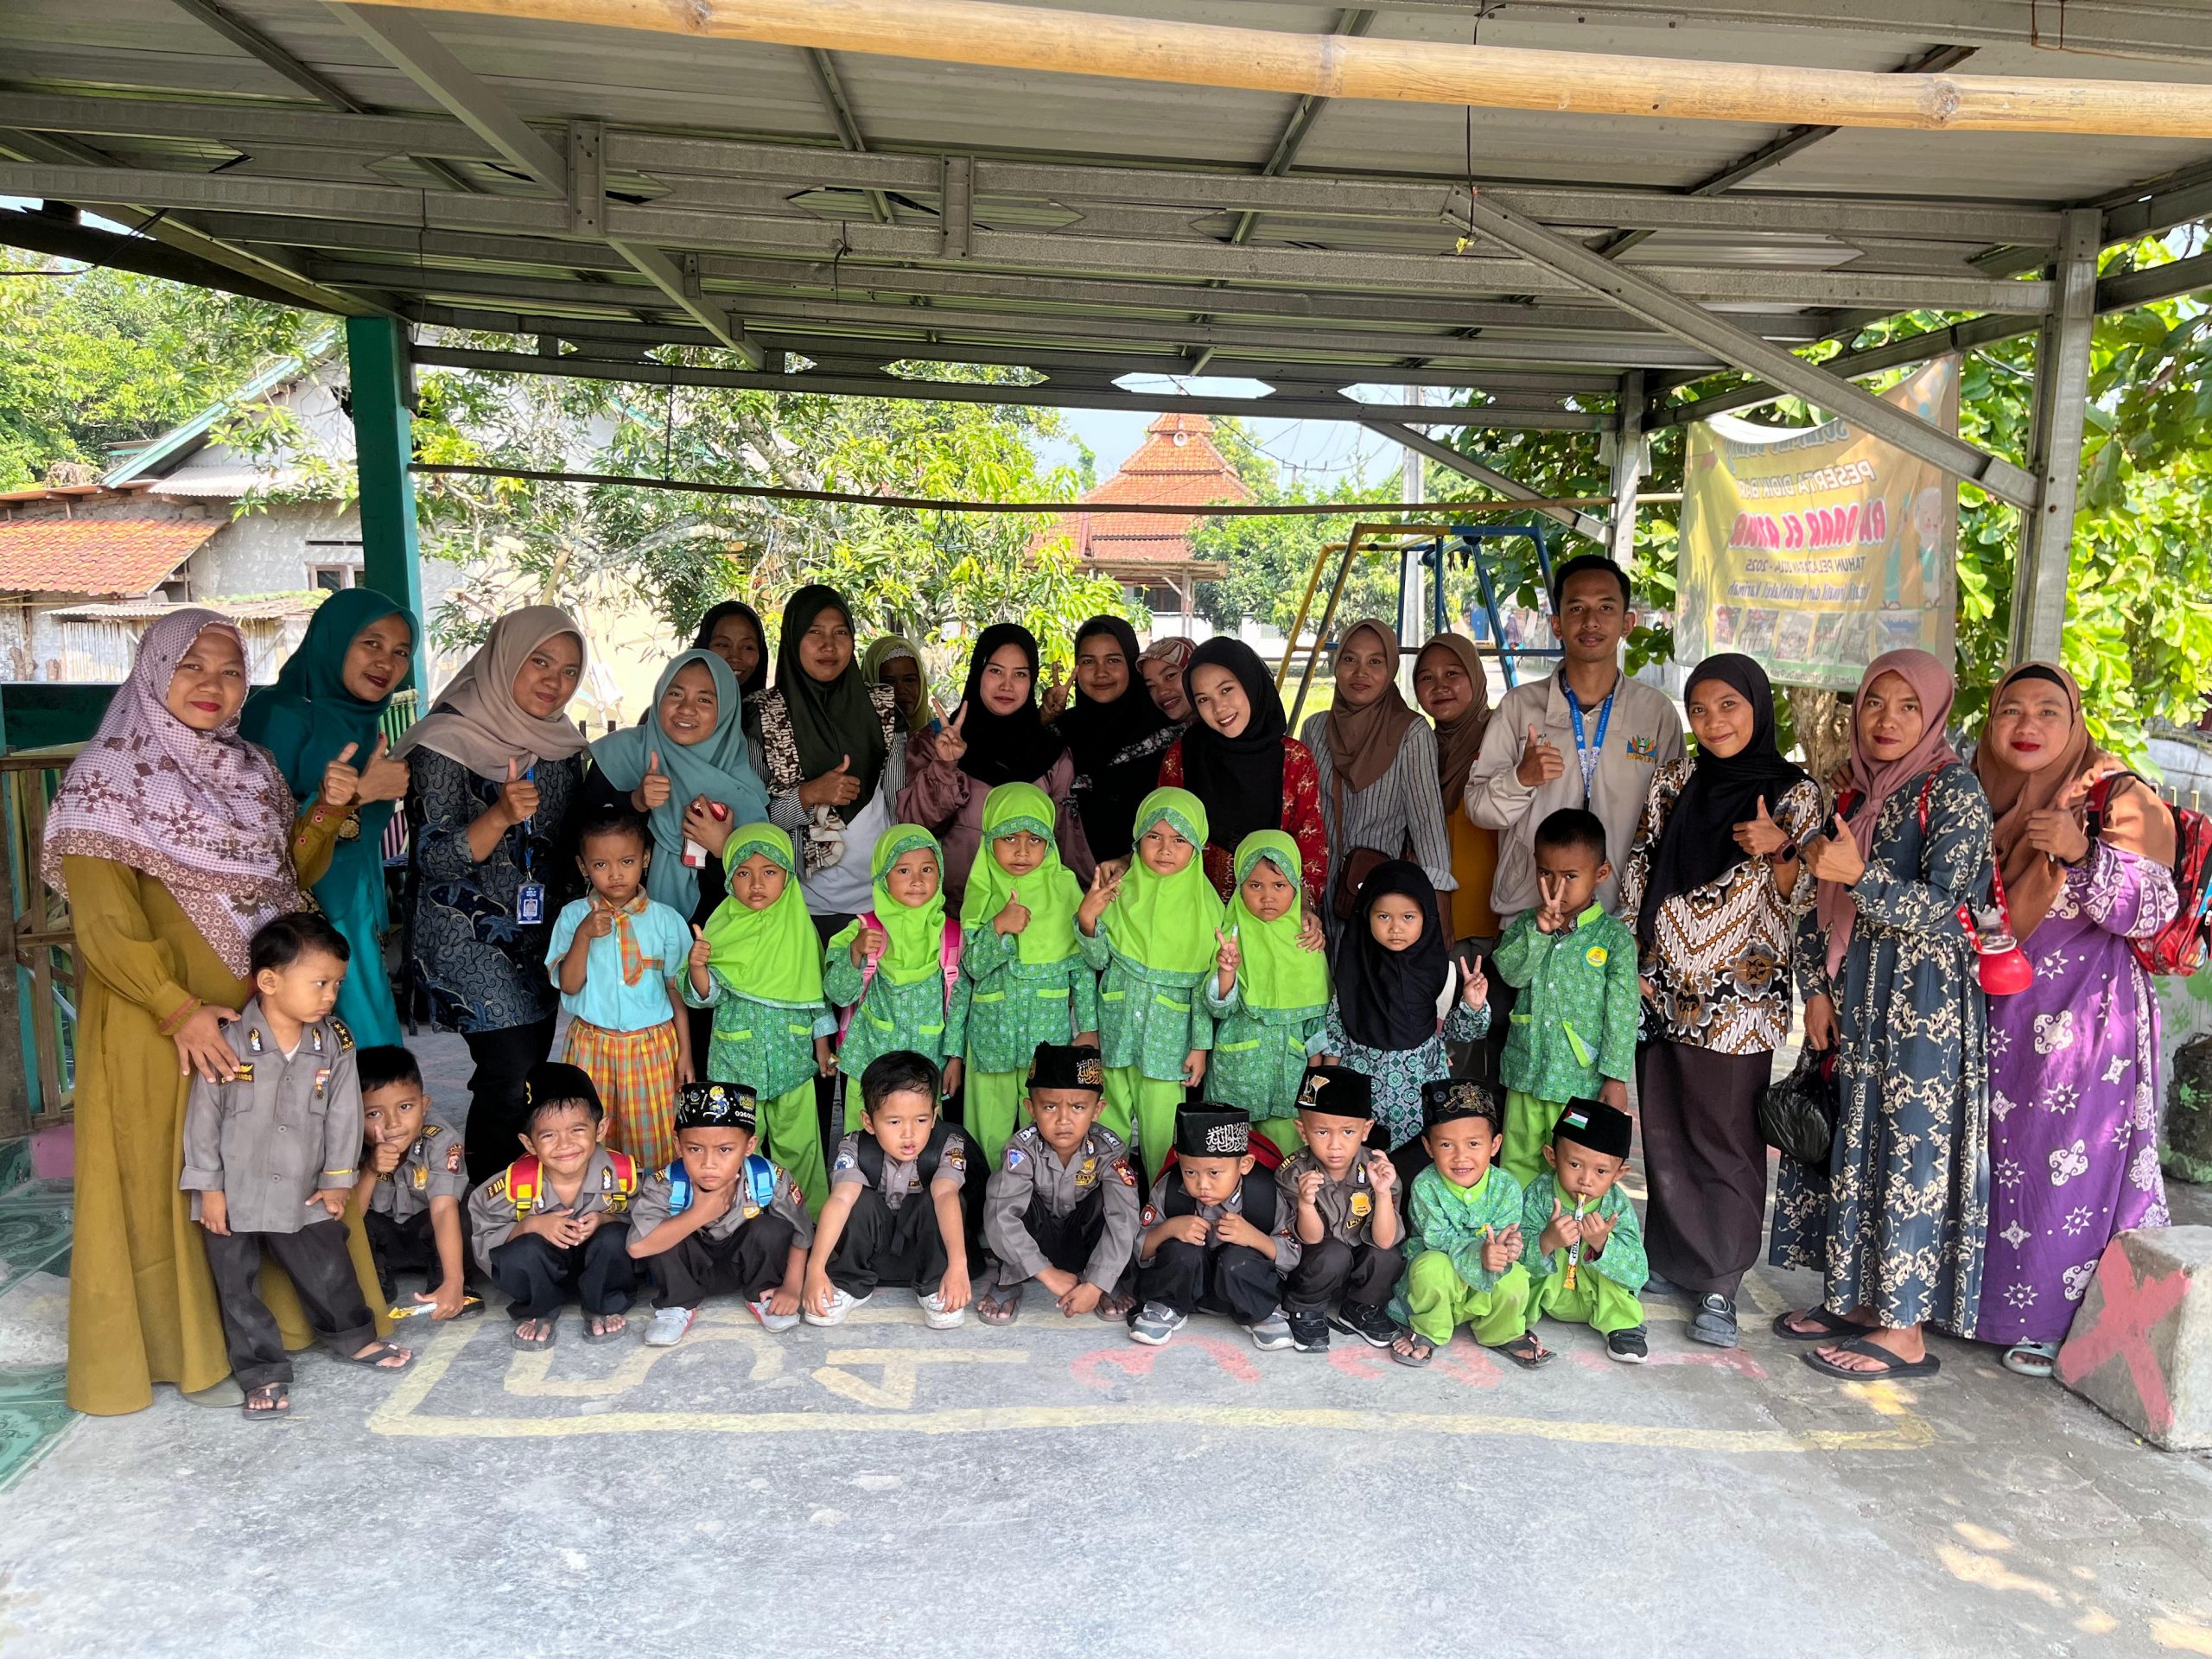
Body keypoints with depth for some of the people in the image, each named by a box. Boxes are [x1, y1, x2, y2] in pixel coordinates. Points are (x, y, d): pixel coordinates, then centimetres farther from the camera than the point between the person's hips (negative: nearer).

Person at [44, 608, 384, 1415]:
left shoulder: (251, 771, 9)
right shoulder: (111, 776, -10)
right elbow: (103, 925, -16)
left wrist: (323, 816, 0)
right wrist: (179, 1009, -24)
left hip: (264, 1012, 6)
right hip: (161, 1023, -6)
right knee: (179, 1177, 3)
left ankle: (284, 1312, 30)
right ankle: (195, 1351, 17)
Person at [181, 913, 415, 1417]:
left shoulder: (334, 1045, -7)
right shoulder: (229, 1043, -17)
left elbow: (343, 1116, 0)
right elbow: (203, 1115, -10)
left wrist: (338, 1180, 2)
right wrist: (208, 1186, -7)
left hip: (304, 1194, 3)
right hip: (234, 1197, -2)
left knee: (330, 1273, 12)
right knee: (238, 1290, 7)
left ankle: (355, 1338, 35)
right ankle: (263, 1373, 21)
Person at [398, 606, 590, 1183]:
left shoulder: (561, 741, 8)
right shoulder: (448, 741, -12)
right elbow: (434, 858, -17)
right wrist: (501, 815, -33)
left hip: (542, 934, 6)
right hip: (470, 936, -6)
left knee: (530, 1071, 8)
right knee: (512, 1073, -12)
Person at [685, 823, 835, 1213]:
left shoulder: (799, 926, -1)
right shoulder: (721, 928, -5)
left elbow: (817, 989, 8)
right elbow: (705, 995, -7)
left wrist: (823, 1042, 10)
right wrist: (696, 966, -27)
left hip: (793, 1055, 1)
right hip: (735, 1056, -1)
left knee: (798, 1143, 9)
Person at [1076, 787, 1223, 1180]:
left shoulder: (1204, 905, -6)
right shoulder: (1119, 893, -2)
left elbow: (1205, 984, -2)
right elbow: (1098, 961, -2)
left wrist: (1200, 1045, -3)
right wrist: (1087, 920, -20)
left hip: (1170, 1031, -2)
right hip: (1118, 1026, 2)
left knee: (1160, 1127, 3)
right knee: (1112, 1121, 11)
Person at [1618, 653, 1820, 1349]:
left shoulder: (1794, 794, -3)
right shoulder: (1674, 782, 8)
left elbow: (1800, 904, -3)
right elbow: (1637, 872, 11)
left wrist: (1778, 852, -21)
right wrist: (1633, 959, 4)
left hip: (1738, 999, -4)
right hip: (1662, 990, 4)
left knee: (1725, 1140, 1)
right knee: (1664, 1132, 11)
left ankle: (1720, 1285, 13)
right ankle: (1673, 1260, 26)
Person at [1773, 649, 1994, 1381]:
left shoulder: (1953, 790, -8)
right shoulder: (1858, 793, 12)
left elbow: (1945, 907, -15)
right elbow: (1820, 909, 11)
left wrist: (1859, 876, -26)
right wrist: (1817, 990, 2)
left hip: (1921, 1003, -7)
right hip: (1854, 996, 7)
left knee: (1909, 1153, -2)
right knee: (1850, 1144, 12)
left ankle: (1906, 1333, 8)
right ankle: (1857, 1299, 24)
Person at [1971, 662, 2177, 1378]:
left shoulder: (2119, 799, -7)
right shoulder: (1978, 798, 8)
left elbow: (2153, 912, -15)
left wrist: (2083, 852, -27)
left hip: (2083, 1020, -5)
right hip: (1992, 1017, 5)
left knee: (2066, 1169, -1)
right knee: (1984, 1156, 11)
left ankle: (2052, 1324, 14)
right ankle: (1969, 1298, 26)